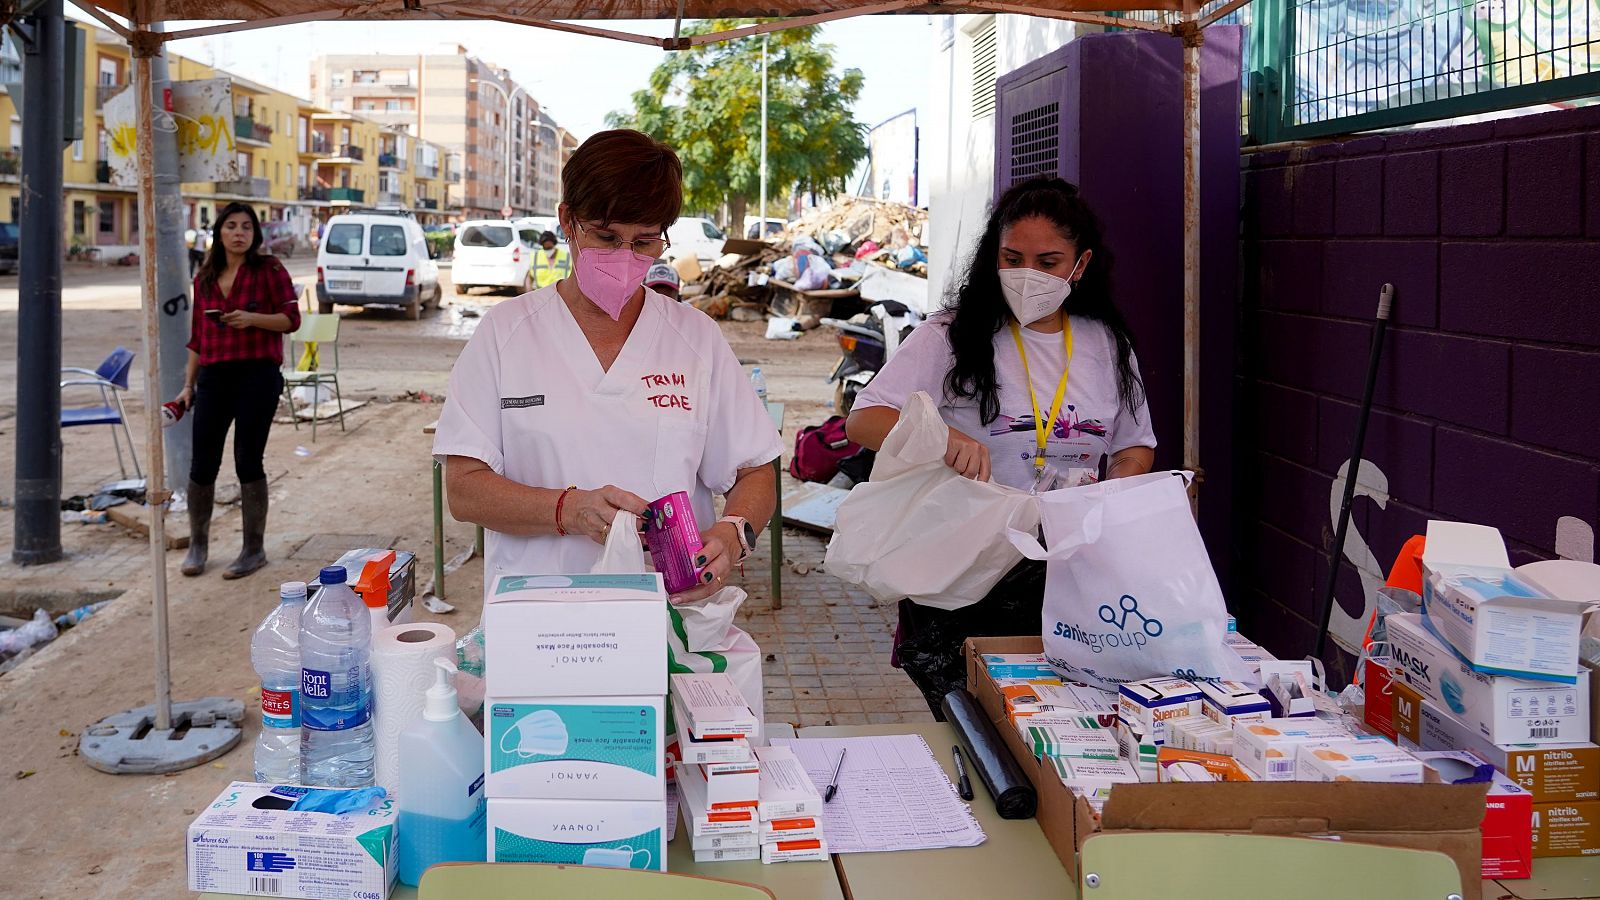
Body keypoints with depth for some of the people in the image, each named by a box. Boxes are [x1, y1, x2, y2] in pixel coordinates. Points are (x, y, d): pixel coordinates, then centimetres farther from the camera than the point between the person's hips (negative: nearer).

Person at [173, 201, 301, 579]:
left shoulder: (269, 270, 0)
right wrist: (188, 385, 13)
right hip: (213, 377, 4)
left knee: (248, 461, -2)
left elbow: (291, 318, -4)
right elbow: (197, 337, 17)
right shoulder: (205, 279, 13)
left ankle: (254, 549, 11)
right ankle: (198, 545, 22)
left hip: (257, 375, -4)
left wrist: (253, 318, -20)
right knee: (203, 464, 5)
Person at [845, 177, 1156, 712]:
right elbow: (862, 422, -9)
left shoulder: (1108, 345, 9)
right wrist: (942, 436, -28)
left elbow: (1136, 448, 20)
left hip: (1066, 578, 3)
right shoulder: (954, 336, -2)